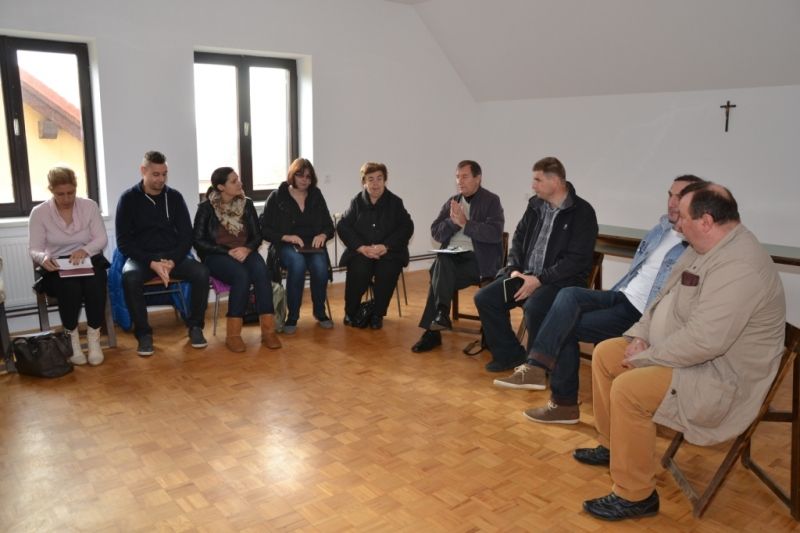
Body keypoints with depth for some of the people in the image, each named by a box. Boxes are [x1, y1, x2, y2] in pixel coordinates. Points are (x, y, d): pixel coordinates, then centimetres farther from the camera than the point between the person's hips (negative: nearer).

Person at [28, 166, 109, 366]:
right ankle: (72, 340, -12)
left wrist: (85, 250, -26)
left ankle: (94, 338, -17)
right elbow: (34, 249, -4)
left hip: (89, 261, 1)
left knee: (94, 285, -34)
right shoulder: (39, 213, -1)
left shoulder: (89, 206, 1)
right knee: (71, 288, -34)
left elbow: (102, 239, -4)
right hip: (57, 268, -1)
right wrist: (43, 258, -29)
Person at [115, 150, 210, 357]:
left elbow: (186, 235, 3)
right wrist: (151, 263, -20)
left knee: (201, 272, -26)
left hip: (173, 256, 2)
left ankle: (195, 326, -7)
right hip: (142, 258, -2)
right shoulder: (128, 199, -2)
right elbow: (124, 242, -6)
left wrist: (172, 261, -15)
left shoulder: (174, 197, 5)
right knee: (130, 277, -35)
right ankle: (144, 333, -17)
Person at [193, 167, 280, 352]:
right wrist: (228, 251, -15)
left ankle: (268, 330, -29)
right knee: (241, 276, -34)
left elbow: (257, 236, 7)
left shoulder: (246, 204, 5)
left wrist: (247, 249, -15)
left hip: (245, 252, 3)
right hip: (217, 256, -3)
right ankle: (233, 334, -26)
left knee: (261, 272, -31)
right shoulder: (206, 207, -4)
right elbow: (199, 241, -5)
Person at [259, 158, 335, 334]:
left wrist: (323, 235, -9)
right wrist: (286, 237, -16)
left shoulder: (316, 196, 12)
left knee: (320, 266, -31)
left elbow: (329, 226, 15)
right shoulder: (277, 197, 2)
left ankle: (320, 312, -6)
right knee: (297, 264, -37)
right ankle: (292, 316, -21)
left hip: (313, 245, 2)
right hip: (286, 246, -2)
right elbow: (264, 230, 0)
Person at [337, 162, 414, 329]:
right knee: (358, 271, -31)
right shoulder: (357, 202, 10)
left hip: (389, 252, 0)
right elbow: (342, 226, 1)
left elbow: (407, 227, -2)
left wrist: (386, 246, -16)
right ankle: (351, 312, -4)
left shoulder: (395, 202, 8)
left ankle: (377, 314, -7)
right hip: (360, 251, 0)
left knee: (387, 271, -31)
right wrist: (362, 247, -15)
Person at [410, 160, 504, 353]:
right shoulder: (451, 202, 16)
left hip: (477, 259, -4)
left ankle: (432, 330, -22)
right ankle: (441, 313, -28)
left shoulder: (491, 201, 0)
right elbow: (436, 233, 9)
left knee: (439, 274, -27)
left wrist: (464, 223, -17)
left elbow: (495, 233, -15)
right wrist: (452, 221, -9)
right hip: (452, 255, 5)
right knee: (441, 261, -30)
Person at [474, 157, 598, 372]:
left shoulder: (582, 212, -10)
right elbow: (518, 239, 16)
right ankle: (510, 354, 7)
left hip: (561, 280, -6)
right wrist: (514, 269, -3)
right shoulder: (535, 205, 10)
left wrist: (540, 280, -21)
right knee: (484, 298, -9)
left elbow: (577, 259, -16)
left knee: (534, 307, -35)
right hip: (525, 275, 7)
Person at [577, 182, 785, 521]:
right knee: (605, 353, 9)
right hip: (686, 353, 11)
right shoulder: (705, 249, 5)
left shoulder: (738, 266, -29)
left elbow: (704, 341, -34)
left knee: (628, 388, -27)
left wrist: (644, 357, -21)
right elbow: (665, 298, 16)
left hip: (722, 379, -10)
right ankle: (612, 445, 24)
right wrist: (640, 334, 0)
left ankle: (635, 496, -9)